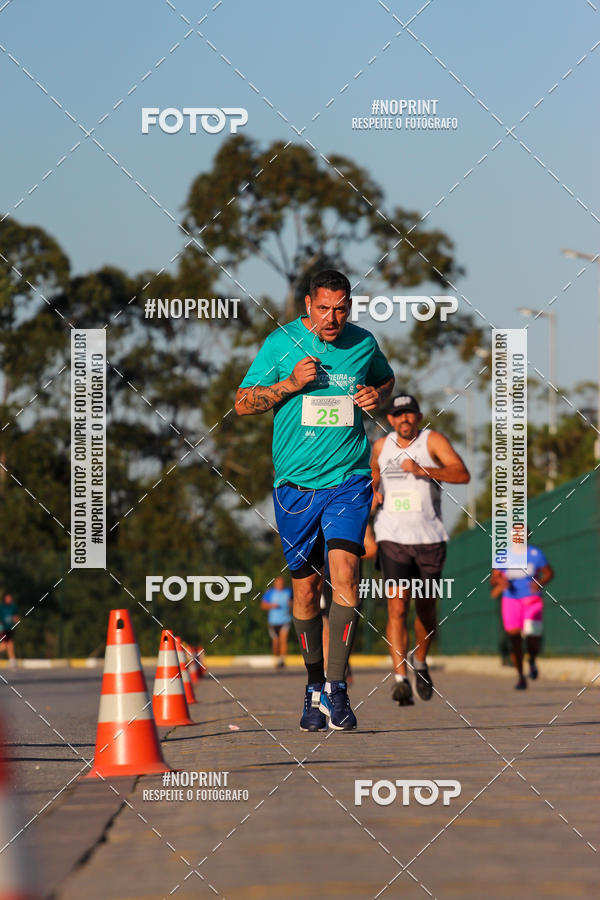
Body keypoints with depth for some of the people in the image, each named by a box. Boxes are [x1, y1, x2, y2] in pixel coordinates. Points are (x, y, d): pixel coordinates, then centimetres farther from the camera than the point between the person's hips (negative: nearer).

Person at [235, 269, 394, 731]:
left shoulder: (363, 344, 4)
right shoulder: (281, 343, -1)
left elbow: (387, 378, 25)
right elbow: (243, 403, 1)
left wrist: (378, 395, 2)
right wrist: (290, 384, -14)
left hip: (349, 479, 0)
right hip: (295, 484, 0)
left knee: (344, 571, -19)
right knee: (305, 588, 6)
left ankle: (336, 687, -18)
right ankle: (314, 686, 22)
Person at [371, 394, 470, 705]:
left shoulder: (433, 440, -3)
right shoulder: (381, 447, 10)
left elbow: (462, 474, -16)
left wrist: (423, 470, -26)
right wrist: (373, 495, 7)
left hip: (430, 538, -1)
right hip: (392, 538, 1)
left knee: (426, 608, 11)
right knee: (397, 607, -14)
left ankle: (420, 662, 37)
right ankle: (400, 677, -19)